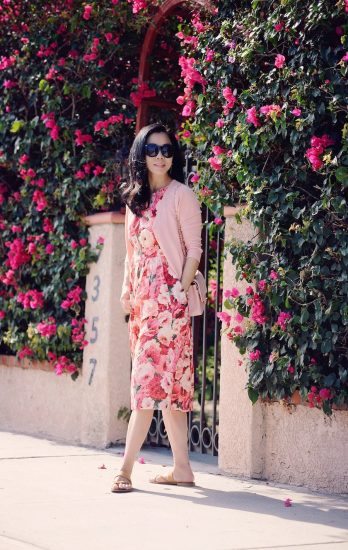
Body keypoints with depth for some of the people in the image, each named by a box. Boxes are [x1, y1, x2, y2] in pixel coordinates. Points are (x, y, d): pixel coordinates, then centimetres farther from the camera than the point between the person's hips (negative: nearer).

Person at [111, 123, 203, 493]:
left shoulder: (181, 195, -2)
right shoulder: (135, 198, 17)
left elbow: (193, 249, -5)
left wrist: (182, 289, -13)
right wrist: (127, 289, 11)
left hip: (169, 299, -7)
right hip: (142, 298, 7)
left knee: (149, 378, -12)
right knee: (168, 381, 6)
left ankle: (126, 468, -14)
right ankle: (182, 468, 9)